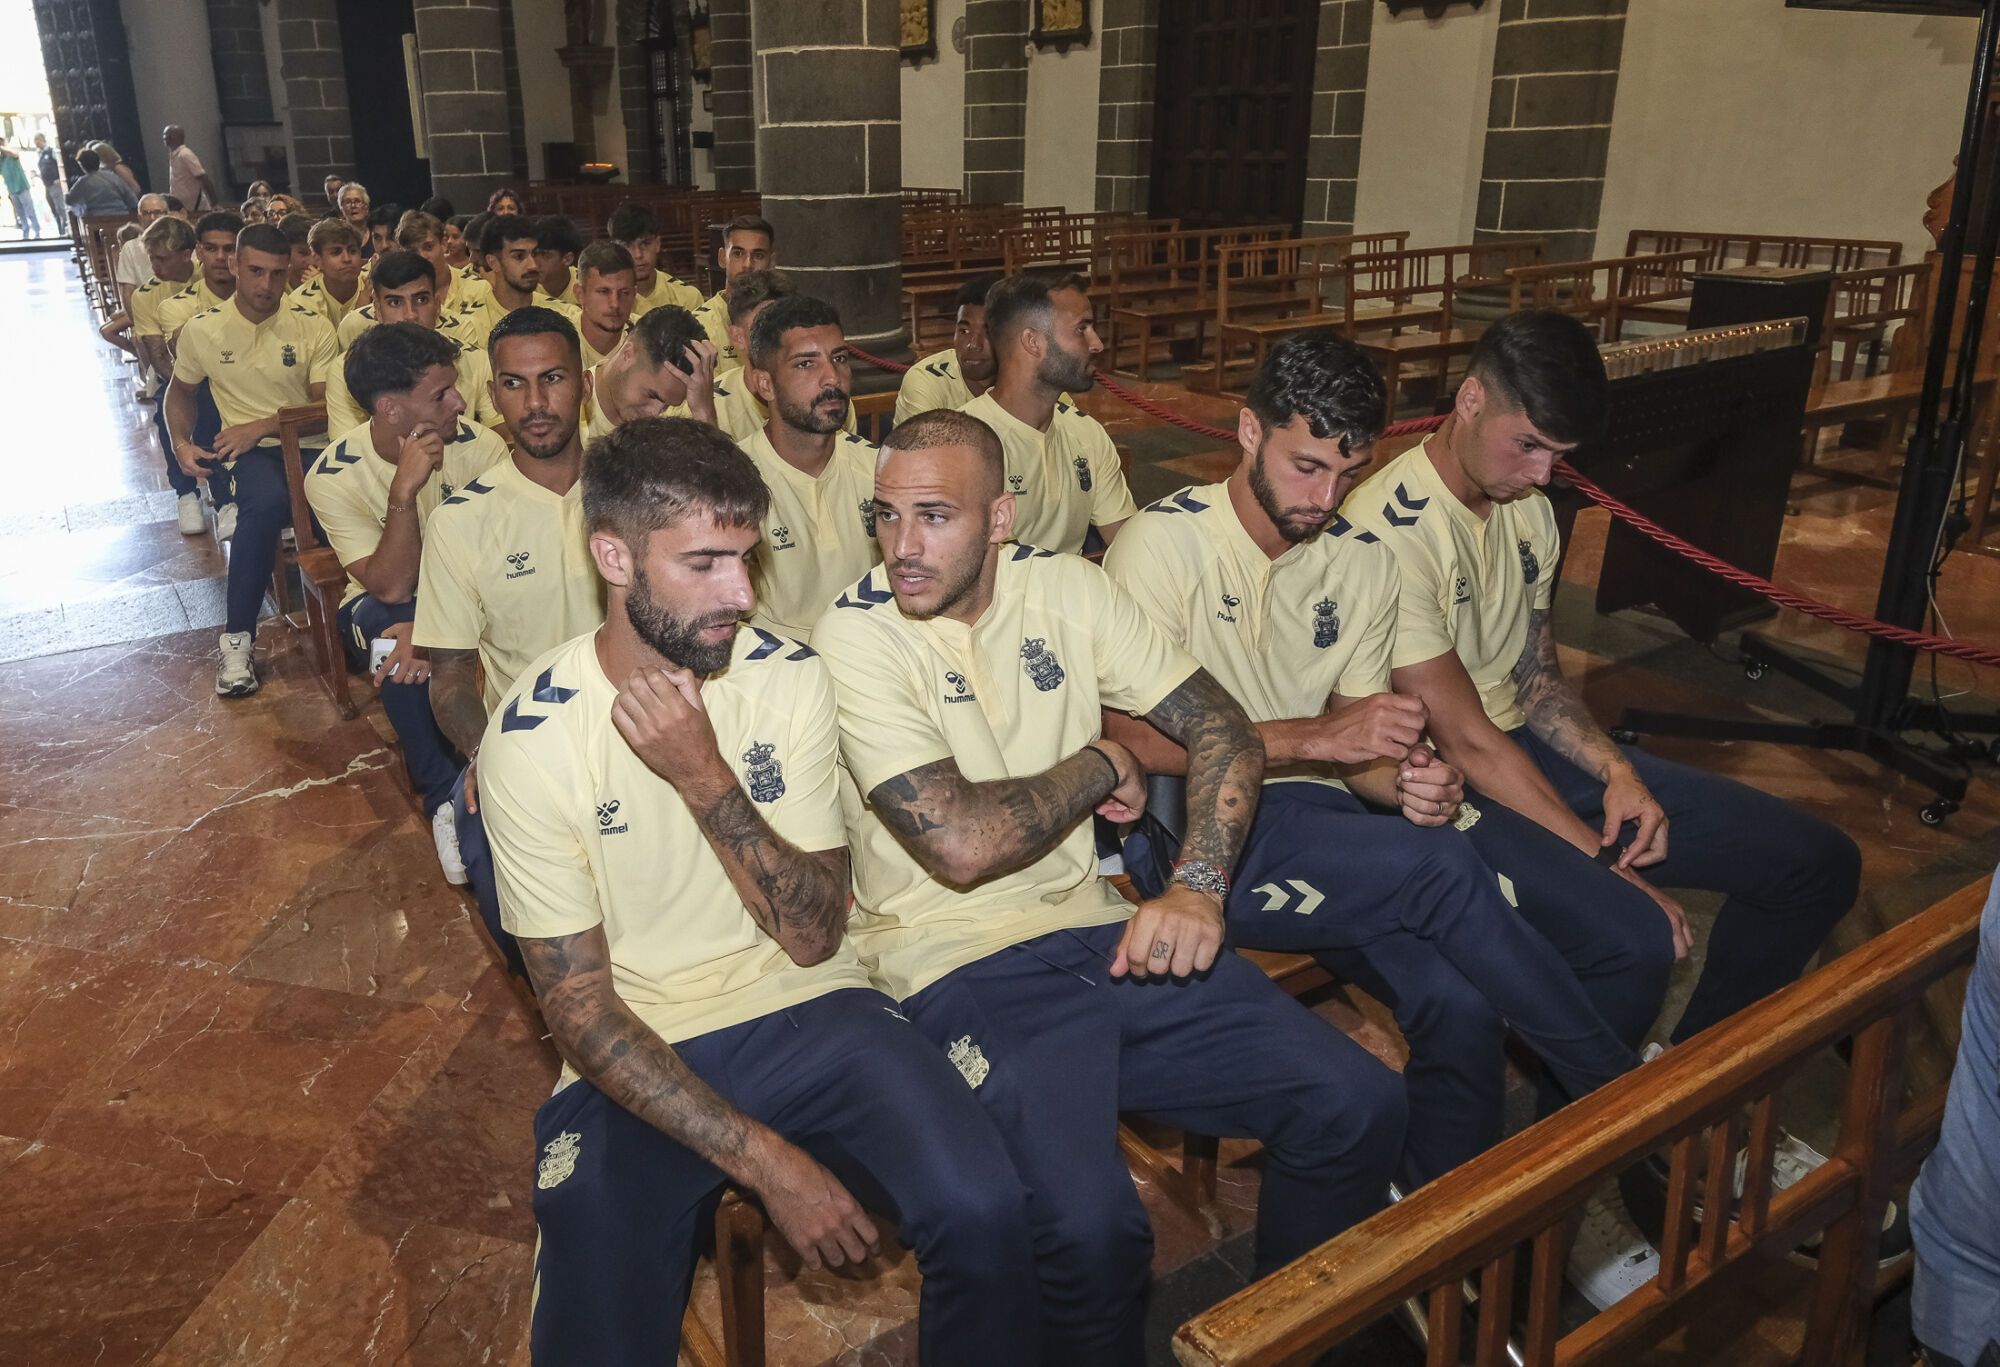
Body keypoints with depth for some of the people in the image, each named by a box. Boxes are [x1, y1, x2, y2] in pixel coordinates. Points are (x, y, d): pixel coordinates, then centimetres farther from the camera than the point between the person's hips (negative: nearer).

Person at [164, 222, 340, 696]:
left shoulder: (313, 328, 1)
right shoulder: (202, 330, 6)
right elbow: (180, 391, 22)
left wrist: (261, 425, -12)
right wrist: (181, 442, 4)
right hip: (248, 452, 0)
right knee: (267, 502, -38)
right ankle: (238, 637, -25)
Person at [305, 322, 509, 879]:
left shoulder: (477, 444, -17)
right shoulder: (333, 476, -18)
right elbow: (391, 587, -25)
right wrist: (404, 491, -38)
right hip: (384, 603, -1)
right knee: (390, 628, -35)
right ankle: (444, 796, -22)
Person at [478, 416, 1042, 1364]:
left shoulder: (791, 679, -4)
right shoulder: (532, 739, -10)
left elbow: (815, 937, -7)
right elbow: (578, 1005, -9)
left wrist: (705, 778, -22)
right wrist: (764, 1160, -19)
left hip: (809, 1011, 1)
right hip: (638, 1055, -1)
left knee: (982, 1213, -24)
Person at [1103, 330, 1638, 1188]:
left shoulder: (1362, 561, 11)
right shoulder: (1164, 543, -9)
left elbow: (1353, 749, 11)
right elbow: (1135, 738, -16)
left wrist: (1406, 782, -14)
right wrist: (1315, 738, -21)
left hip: (1317, 822, 6)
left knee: (1459, 1004, -23)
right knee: (1441, 867, -27)